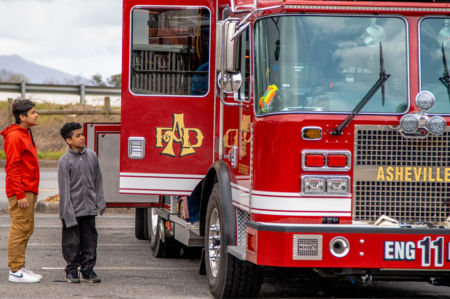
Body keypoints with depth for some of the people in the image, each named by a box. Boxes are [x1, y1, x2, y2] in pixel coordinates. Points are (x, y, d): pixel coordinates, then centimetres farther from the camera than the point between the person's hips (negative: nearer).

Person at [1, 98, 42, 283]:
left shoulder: (25, 135, 17)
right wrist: (20, 194, -21)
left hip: (29, 190, 10)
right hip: (21, 193, -10)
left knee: (26, 229, 13)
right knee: (20, 229, -7)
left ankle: (20, 267, 19)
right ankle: (16, 271, -5)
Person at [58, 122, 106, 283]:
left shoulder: (91, 156, 5)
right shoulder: (65, 161, -9)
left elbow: (98, 180, 13)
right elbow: (64, 189, -10)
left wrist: (100, 202, 9)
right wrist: (68, 213, -14)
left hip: (88, 209, 4)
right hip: (72, 209, -4)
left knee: (90, 239, 7)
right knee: (72, 241, 2)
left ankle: (88, 270, 16)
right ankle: (72, 271, 13)